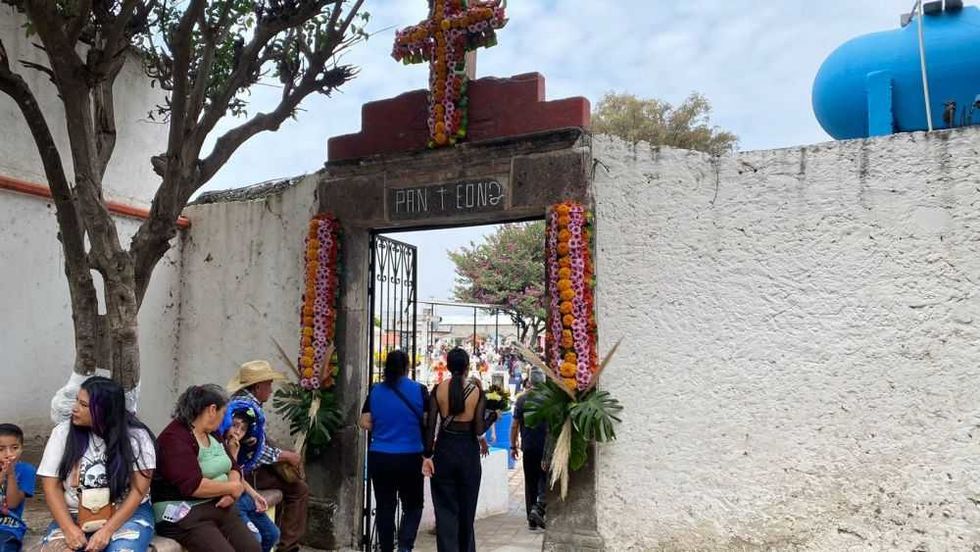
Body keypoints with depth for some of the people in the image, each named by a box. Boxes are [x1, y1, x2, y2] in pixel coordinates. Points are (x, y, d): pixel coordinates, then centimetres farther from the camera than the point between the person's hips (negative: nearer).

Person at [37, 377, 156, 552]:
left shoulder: (136, 435, -8)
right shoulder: (62, 432, -1)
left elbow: (139, 489, -8)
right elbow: (52, 486, -1)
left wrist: (107, 530, -18)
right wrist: (69, 528, -14)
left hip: (128, 514, -2)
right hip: (75, 516, 2)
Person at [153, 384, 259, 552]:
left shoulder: (213, 434, 14)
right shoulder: (175, 438, -14)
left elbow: (233, 468, 15)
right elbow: (192, 486, -23)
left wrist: (231, 493, -7)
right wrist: (232, 488, -11)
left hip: (221, 507, 8)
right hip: (184, 515, -8)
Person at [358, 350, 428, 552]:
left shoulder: (375, 391, 0)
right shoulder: (419, 390, -6)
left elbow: (365, 423, 1)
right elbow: (428, 421, -3)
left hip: (380, 458, 2)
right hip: (410, 458, -2)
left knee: (385, 507, 11)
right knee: (412, 505, 12)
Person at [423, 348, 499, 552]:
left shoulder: (438, 390, -4)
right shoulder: (477, 392, -6)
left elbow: (431, 425, -7)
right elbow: (479, 429, -8)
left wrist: (428, 455, -3)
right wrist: (493, 416, 9)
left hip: (444, 451, 0)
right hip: (468, 452, 0)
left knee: (446, 511, 6)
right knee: (466, 510, 16)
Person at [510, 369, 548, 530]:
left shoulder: (521, 399, 0)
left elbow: (515, 425, 0)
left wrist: (513, 446, 9)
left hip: (528, 446, 2)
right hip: (546, 447, -2)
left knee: (530, 481, 10)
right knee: (545, 478, 7)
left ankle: (532, 520, 12)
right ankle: (538, 507, -16)